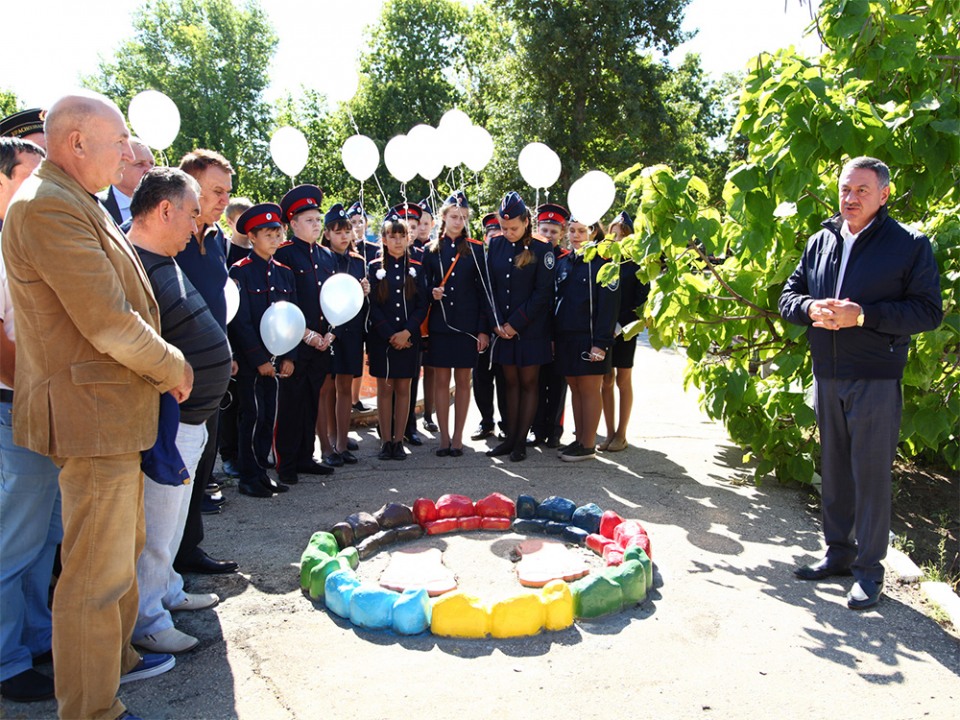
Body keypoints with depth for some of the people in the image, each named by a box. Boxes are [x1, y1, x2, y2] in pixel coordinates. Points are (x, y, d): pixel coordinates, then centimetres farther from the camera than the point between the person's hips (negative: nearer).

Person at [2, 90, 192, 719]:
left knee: (124, 547, 23)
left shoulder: (78, 205, 16)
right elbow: (109, 325, -22)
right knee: (97, 573, -1)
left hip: (112, 413, 11)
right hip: (93, 416, -11)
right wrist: (173, 368, -8)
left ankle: (116, 658, 41)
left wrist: (160, 366, 11)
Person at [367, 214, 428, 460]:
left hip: (408, 339, 1)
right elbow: (372, 306, -3)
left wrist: (407, 332, -12)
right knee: (384, 388, 2)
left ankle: (399, 441, 12)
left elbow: (422, 306, 2)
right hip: (381, 338, -1)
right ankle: (386, 441, 10)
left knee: (403, 388, 4)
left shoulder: (416, 269, 7)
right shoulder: (375, 268, 3)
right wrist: (390, 335, -12)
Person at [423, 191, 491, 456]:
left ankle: (458, 437, 14)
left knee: (463, 380, 4)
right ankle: (444, 437, 13)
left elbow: (483, 290, 2)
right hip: (439, 323, 1)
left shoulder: (475, 249, 4)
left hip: (467, 323, -1)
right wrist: (432, 293, -13)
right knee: (441, 379, 3)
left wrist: (484, 329, -4)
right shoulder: (431, 250, 7)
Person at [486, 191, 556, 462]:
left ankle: (521, 441, 11)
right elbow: (490, 286, 6)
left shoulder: (542, 249, -8)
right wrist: (497, 322, -6)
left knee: (528, 383, 4)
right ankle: (510, 439, 17)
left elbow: (543, 293, -11)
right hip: (503, 329, 4)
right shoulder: (496, 245, 4)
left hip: (531, 329, -4)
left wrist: (515, 323, -13)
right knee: (511, 382, 10)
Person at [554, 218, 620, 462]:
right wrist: (553, 336, 9)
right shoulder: (563, 261, 12)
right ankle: (579, 440, 22)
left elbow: (609, 305, -11)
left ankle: (588, 445, 10)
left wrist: (601, 343, -16)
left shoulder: (603, 262, -7)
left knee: (589, 390, 1)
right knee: (575, 389, 12)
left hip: (589, 338, -6)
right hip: (565, 338, 6)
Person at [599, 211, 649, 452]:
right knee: (606, 381, 6)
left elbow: (642, 300, -6)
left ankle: (621, 434, 15)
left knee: (623, 381, 6)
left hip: (625, 331, -3)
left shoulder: (637, 264, -1)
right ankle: (610, 432, 16)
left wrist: (621, 324, -15)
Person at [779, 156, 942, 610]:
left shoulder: (909, 245, -4)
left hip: (876, 380, -5)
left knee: (871, 472, -1)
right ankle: (839, 552, 28)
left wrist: (863, 315, -20)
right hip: (826, 376, 5)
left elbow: (929, 311, -9)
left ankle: (869, 569, 12)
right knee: (834, 468, 14)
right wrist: (810, 308, -9)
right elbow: (789, 295, 14)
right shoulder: (819, 242, 11)